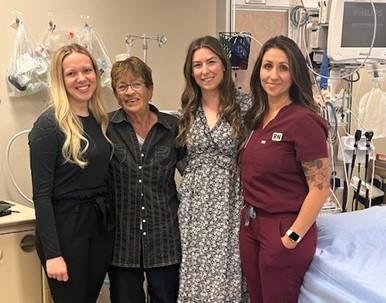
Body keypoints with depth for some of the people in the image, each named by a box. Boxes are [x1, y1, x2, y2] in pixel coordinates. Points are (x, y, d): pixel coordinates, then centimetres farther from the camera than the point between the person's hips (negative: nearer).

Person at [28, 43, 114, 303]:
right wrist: (52, 253, -17)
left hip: (102, 223, 6)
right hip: (65, 225, -6)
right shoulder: (49, 125, -12)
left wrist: (109, 221, 5)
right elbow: (41, 194, -14)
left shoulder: (102, 120, 7)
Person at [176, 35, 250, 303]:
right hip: (194, 205, 4)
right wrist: (193, 182, 6)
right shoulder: (188, 110, 8)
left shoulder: (244, 105, -4)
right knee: (195, 276, 8)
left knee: (225, 276, 1)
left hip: (230, 203, -3)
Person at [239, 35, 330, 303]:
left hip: (284, 230, -7)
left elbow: (320, 189, -16)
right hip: (250, 225, 7)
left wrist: (292, 238, -15)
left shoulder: (303, 120, -17)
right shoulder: (258, 117, 6)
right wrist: (249, 215, 8)